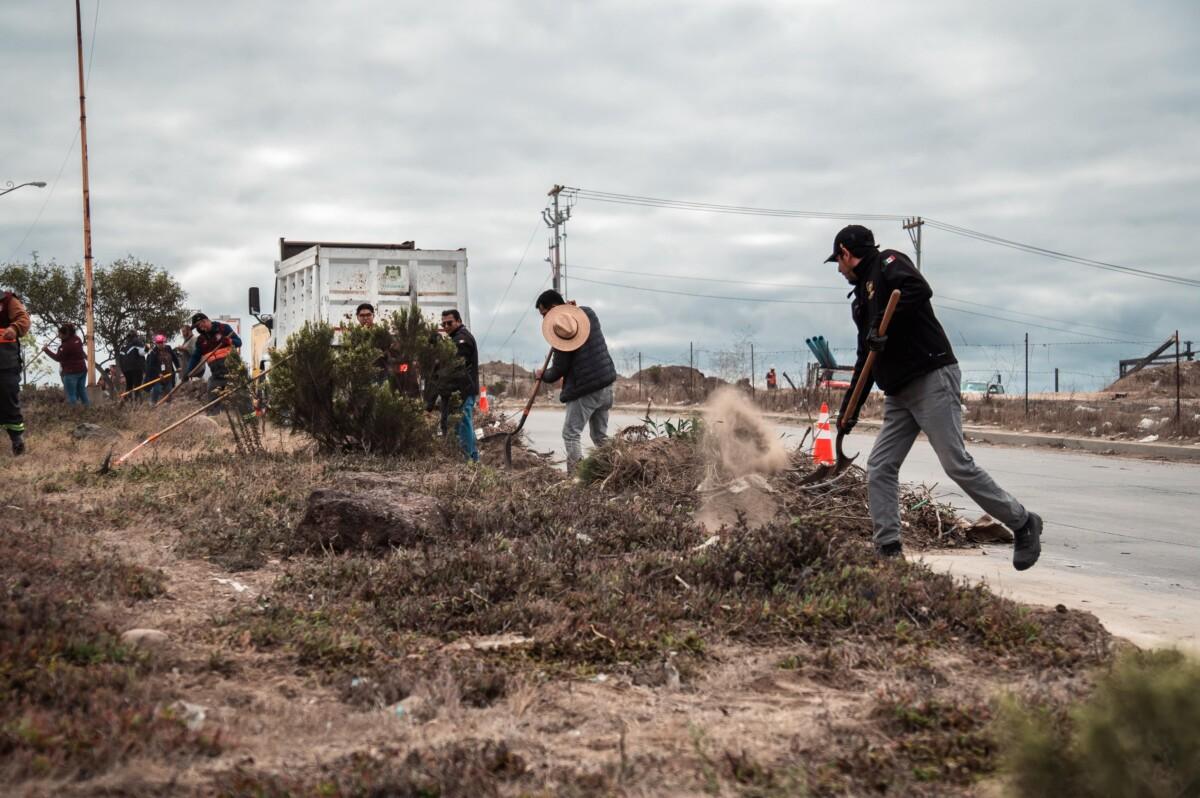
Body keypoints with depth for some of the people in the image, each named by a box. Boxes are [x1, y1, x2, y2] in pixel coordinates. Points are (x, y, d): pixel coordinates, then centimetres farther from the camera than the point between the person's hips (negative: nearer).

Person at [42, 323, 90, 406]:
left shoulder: (67, 345, -21)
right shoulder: (77, 339, 2)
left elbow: (58, 357, -18)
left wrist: (46, 350, -11)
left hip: (72, 372, -9)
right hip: (82, 370, 9)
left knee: (71, 396, -2)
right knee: (82, 391, 17)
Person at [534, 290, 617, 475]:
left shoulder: (561, 330, -14)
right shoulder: (589, 313, 6)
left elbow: (559, 370, -10)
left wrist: (542, 375, 11)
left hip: (584, 390, -8)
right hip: (606, 384, 8)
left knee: (571, 435, -4)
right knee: (600, 435, 14)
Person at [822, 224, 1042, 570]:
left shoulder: (888, 263, -1)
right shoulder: (861, 298, 24)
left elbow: (920, 291, -22)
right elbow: (866, 358, 27)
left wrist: (883, 326, -21)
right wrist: (850, 408, 26)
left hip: (932, 379, -9)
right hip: (898, 394, 9)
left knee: (957, 465, -12)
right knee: (879, 469, 1)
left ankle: (1023, 524, 3)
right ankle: (889, 551, 3)